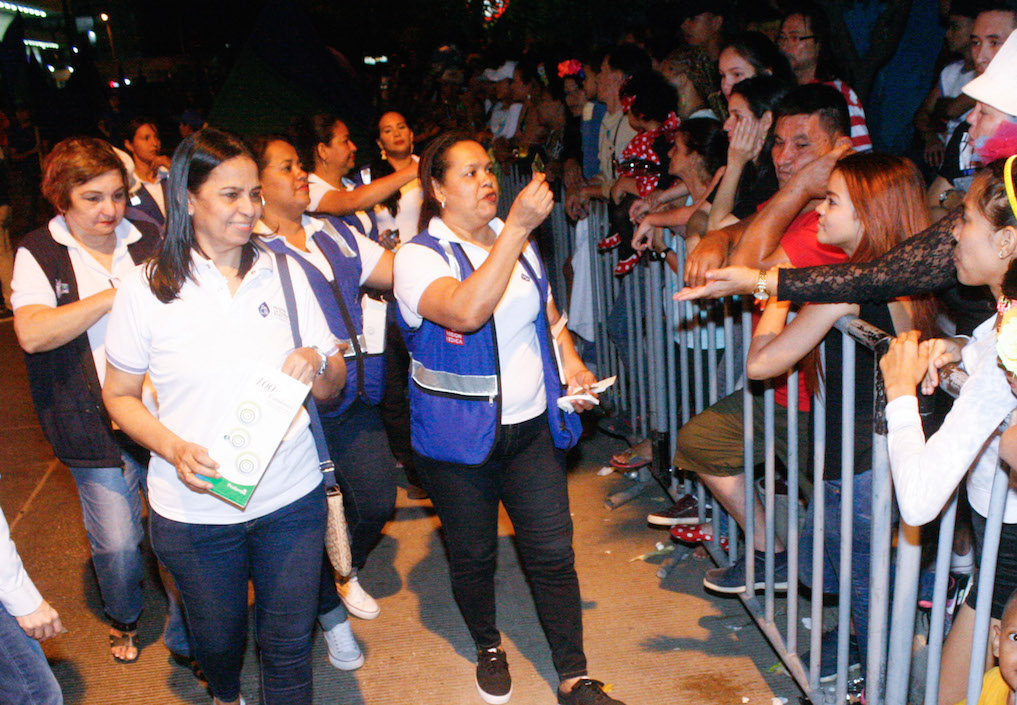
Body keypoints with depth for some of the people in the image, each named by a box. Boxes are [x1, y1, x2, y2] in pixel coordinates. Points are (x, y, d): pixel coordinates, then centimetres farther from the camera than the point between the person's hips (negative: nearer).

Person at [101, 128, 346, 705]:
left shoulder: (284, 274, 2)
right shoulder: (146, 289, -6)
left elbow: (333, 386, 5)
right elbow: (119, 395, 1)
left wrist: (317, 365, -18)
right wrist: (174, 448, -16)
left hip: (291, 499, 1)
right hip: (195, 509, -1)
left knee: (289, 645, 8)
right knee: (217, 637, 20)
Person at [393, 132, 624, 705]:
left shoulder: (518, 244, 9)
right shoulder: (419, 257, -11)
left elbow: (549, 314, 23)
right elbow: (467, 311, -32)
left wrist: (571, 361, 3)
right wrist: (517, 227, -32)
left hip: (532, 426, 4)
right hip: (460, 438, -4)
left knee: (553, 550, 3)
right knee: (474, 555, 12)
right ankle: (488, 647, 39)